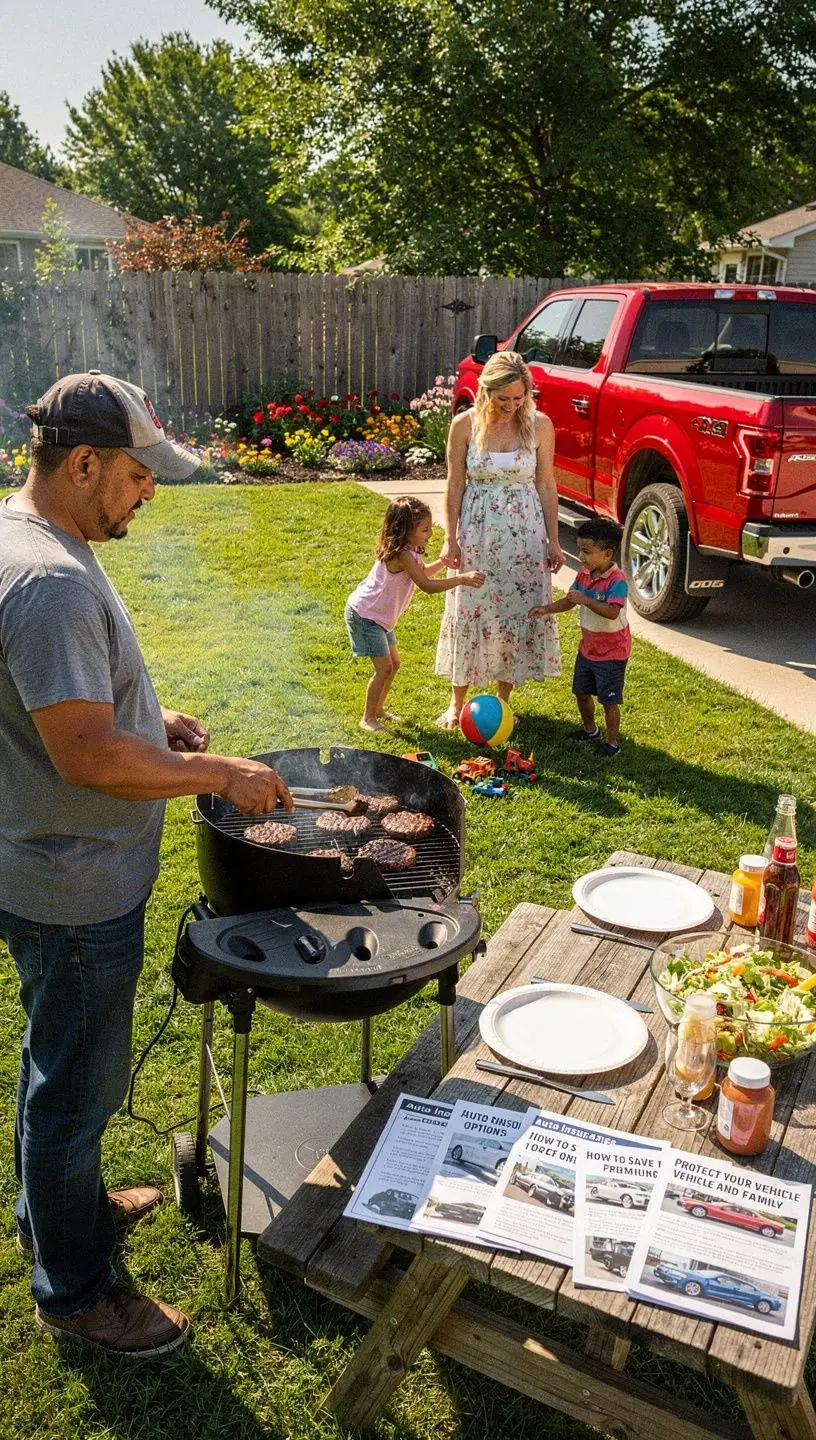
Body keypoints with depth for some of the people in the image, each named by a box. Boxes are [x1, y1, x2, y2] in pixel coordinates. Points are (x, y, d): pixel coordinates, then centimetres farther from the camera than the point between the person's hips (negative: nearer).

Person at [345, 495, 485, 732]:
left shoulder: (410, 551, 3)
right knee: (384, 668, -9)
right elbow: (427, 586, -34)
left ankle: (378, 710, 32)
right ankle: (368, 719, 4)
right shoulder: (403, 555, -28)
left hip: (380, 616, 10)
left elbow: (422, 573, 20)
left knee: (394, 663, 17)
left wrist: (444, 561, 4)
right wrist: (463, 578, -38)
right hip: (364, 615, -10)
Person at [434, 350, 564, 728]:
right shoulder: (465, 425, -6)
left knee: (519, 612, 5)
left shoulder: (540, 425, -5)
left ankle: (503, 699, 22)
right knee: (468, 612, 3)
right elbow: (455, 485, -1)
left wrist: (553, 541, 0)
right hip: (476, 531, 0)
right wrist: (450, 538, -5)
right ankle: (457, 701, 18)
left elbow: (546, 486, 1)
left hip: (525, 531, 1)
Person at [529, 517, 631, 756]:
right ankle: (590, 729, 42)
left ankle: (611, 742, 16)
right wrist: (546, 609, -7)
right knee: (581, 692, 19)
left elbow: (613, 612, -36)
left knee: (609, 700, 1)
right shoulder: (584, 573, 0)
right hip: (587, 648, 8)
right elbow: (569, 601, 7)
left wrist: (585, 600, -42)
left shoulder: (617, 580, -24)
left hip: (612, 652, -8)